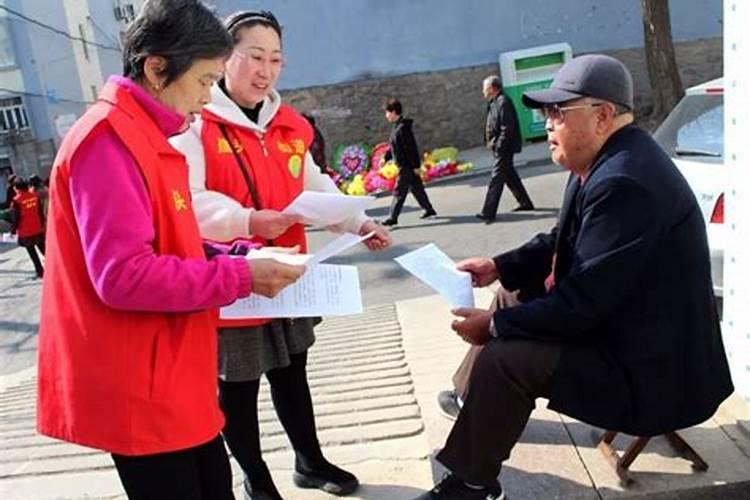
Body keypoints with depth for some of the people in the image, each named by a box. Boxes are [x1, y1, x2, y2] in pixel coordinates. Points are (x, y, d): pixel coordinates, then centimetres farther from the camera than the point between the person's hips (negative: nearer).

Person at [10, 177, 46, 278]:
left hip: (25, 232, -4)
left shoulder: (16, 200, -16)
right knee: (43, 249, 17)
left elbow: (15, 218, -12)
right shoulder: (35, 196, -3)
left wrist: (13, 230, 0)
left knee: (32, 252, 7)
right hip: (38, 229, 4)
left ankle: (40, 272, 10)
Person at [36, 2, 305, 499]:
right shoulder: (109, 140, -18)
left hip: (174, 377, 9)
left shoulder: (149, 139, 12)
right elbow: (123, 275, -26)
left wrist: (239, 255, 3)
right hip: (140, 390, -9)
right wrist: (241, 276, -20)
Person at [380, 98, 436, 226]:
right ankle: (428, 209, 28)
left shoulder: (402, 127, -20)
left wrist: (415, 165, -20)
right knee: (416, 188, 18)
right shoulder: (397, 126, 11)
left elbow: (411, 148, -21)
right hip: (405, 165, 10)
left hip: (406, 166, -10)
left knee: (399, 192, -7)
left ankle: (393, 218, -5)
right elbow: (394, 147, 20)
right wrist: (385, 158, 14)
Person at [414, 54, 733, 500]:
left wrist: (495, 325, -18)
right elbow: (562, 244, 14)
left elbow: (581, 304, -29)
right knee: (514, 295, 16)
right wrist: (499, 267, 2)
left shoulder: (623, 183, -30)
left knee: (501, 360, -21)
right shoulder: (605, 162, 3)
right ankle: (475, 399, 32)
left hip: (649, 365, -11)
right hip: (617, 320, 11)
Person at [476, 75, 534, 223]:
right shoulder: (494, 103, 13)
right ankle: (525, 202, 29)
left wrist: (499, 147, -22)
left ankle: (488, 212, -7)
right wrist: (490, 143, 11)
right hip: (500, 148, 10)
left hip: (504, 148, -10)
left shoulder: (503, 102, -16)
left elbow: (507, 128, -22)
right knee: (510, 176, 18)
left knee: (496, 180, -9)